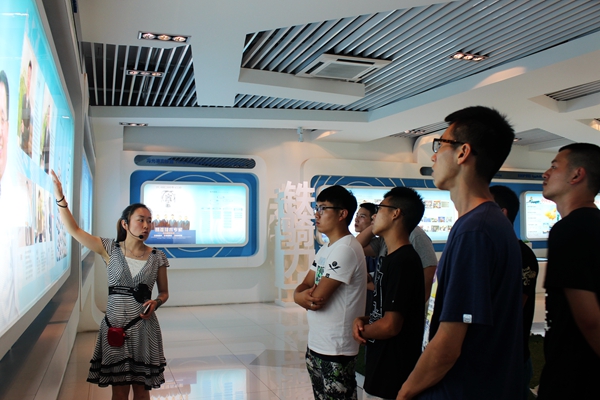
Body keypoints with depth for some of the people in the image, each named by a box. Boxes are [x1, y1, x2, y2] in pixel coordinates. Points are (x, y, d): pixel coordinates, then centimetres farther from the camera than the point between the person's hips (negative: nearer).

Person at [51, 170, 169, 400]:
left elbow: (164, 292, 8)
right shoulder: (110, 249, -2)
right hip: (115, 326, 0)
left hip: (144, 328, 0)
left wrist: (155, 303, -13)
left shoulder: (157, 257, -1)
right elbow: (74, 229, -7)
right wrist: (60, 199, -17)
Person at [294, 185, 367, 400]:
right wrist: (302, 296, -15)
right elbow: (304, 286, 8)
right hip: (315, 344, 9)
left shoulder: (346, 250, -20)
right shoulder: (325, 249, 11)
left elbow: (318, 297, -23)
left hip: (335, 350, -9)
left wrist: (302, 296, -2)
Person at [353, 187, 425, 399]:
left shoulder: (403, 261, -22)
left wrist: (361, 330, -7)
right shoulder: (393, 258, 9)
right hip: (384, 365, 9)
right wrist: (363, 320, -1)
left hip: (394, 370, -9)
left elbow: (390, 325, -25)